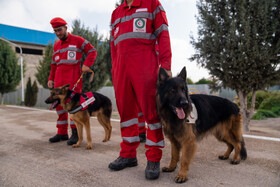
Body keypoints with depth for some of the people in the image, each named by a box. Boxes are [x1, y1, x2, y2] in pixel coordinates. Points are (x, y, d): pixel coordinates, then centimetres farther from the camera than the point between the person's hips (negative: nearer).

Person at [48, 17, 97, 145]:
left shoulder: (77, 40, 4)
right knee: (59, 103, 4)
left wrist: (86, 64, -15)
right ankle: (62, 132, 12)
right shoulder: (56, 45, 21)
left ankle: (76, 133, -2)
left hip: (73, 76, -6)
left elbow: (92, 51, 0)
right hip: (59, 78, 6)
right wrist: (51, 79, 16)